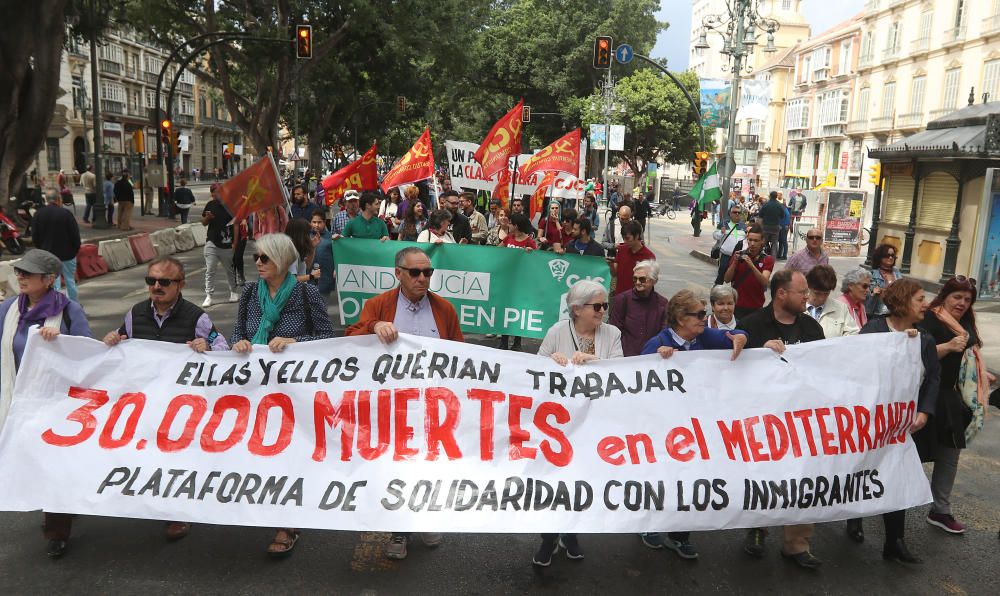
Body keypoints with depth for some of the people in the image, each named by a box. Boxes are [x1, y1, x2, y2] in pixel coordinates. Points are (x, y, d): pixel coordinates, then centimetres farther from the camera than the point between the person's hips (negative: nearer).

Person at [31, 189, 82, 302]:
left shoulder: (38, 214, -3)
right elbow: (75, 235, -12)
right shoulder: (66, 213, -15)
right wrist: (76, 249, 3)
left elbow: (34, 237, 3)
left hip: (48, 254, 2)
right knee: (70, 281, 11)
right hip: (67, 254, -2)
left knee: (54, 282, 7)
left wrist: (41, 249, 16)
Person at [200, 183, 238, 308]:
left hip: (227, 245, -2)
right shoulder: (210, 205, 4)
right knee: (209, 271, -2)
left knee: (230, 270, 12)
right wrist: (207, 217, -9)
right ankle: (208, 296, 2)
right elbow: (204, 223, 13)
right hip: (212, 243, 2)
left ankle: (233, 292, 29)